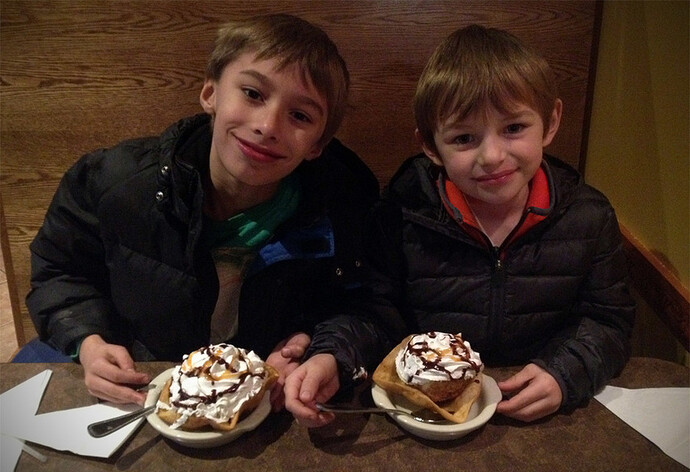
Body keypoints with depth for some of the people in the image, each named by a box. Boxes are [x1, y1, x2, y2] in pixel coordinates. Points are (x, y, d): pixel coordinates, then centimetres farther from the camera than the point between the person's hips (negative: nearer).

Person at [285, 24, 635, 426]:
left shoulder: (589, 216, -5)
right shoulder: (403, 212, -11)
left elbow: (607, 320, 4)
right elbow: (370, 311, -2)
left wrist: (564, 375, -14)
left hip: (542, 417, 3)